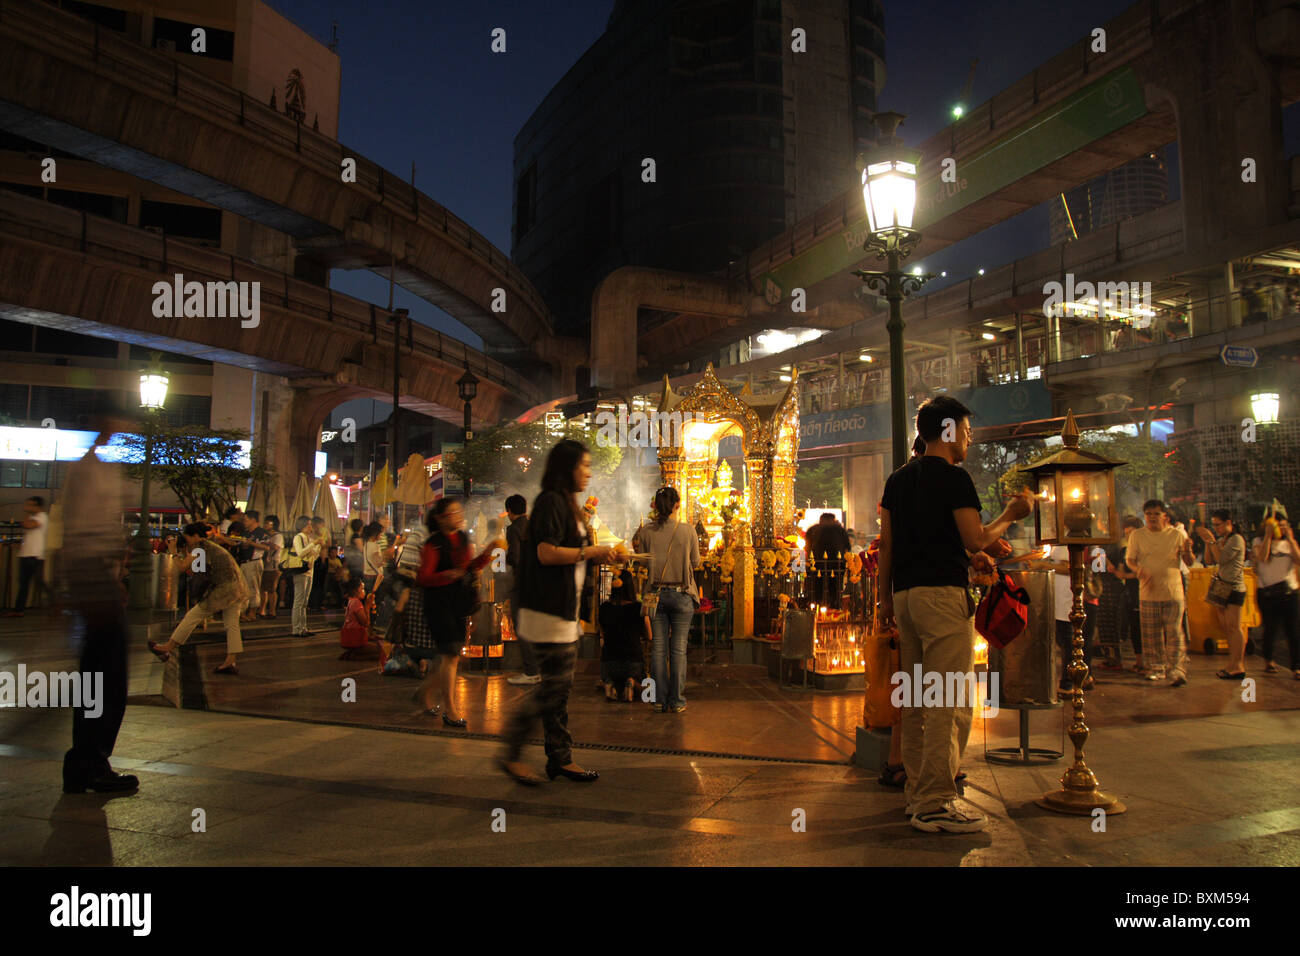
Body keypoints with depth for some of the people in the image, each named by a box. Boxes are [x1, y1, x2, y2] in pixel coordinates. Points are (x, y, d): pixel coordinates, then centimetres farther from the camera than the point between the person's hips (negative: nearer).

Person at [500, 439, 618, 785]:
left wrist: (597, 556, 12)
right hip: (548, 609, -10)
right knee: (554, 684, -7)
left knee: (561, 686, 11)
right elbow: (546, 552, -21)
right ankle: (511, 753, 4)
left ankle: (561, 759, 18)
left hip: (564, 608, 10)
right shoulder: (551, 501, -12)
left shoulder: (567, 503, 19)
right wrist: (591, 552, -13)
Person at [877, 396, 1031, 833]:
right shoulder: (953, 478, -8)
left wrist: (886, 596, 19)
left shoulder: (897, 479, 15)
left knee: (916, 700, 13)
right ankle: (935, 804, -2)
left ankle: (918, 792, 21)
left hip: (904, 592, 8)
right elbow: (976, 540, -9)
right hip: (943, 592, -8)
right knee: (949, 704, -4)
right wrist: (1011, 515, 7)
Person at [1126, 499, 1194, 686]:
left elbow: (1189, 562, 4)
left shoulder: (1177, 534, 3)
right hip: (1149, 591, 2)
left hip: (1173, 591, -2)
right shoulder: (1137, 535, 5)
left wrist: (1187, 550, -18)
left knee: (1174, 632, -7)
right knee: (1151, 634, 6)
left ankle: (1177, 671, -8)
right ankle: (1156, 669, 17)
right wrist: (1139, 569, -15)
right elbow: (1129, 559, 6)